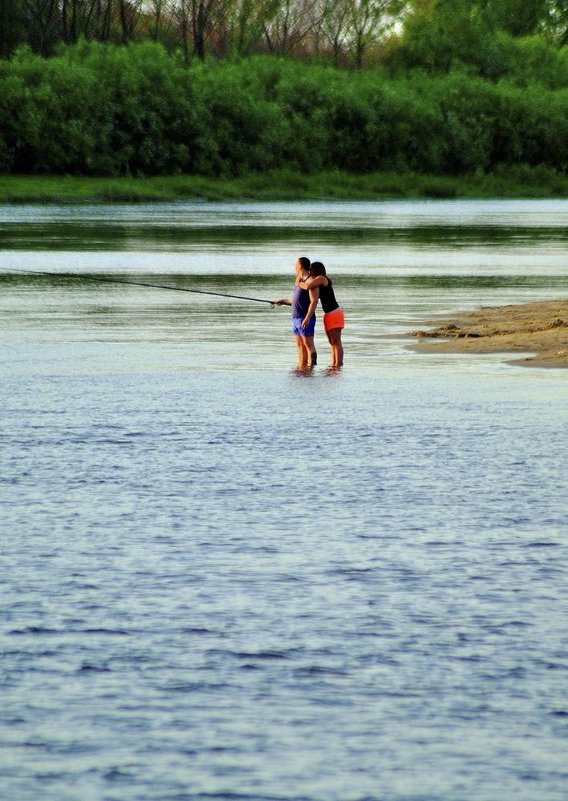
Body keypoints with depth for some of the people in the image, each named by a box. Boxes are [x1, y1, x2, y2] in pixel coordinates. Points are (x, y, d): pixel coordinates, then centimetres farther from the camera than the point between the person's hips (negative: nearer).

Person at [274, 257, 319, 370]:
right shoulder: (299, 281, 18)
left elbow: (314, 301, -18)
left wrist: (307, 318, -24)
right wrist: (283, 301, 33)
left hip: (306, 319, -9)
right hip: (296, 318, 9)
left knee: (309, 345, -10)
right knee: (300, 347, 7)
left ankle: (311, 367, -13)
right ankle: (301, 368, 7)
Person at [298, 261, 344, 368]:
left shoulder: (321, 278, -12)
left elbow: (307, 287, -26)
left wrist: (300, 283, -7)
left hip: (334, 314, -10)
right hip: (328, 315, 10)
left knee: (336, 341, -11)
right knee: (332, 342, 10)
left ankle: (339, 364, -13)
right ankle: (333, 364, 11)